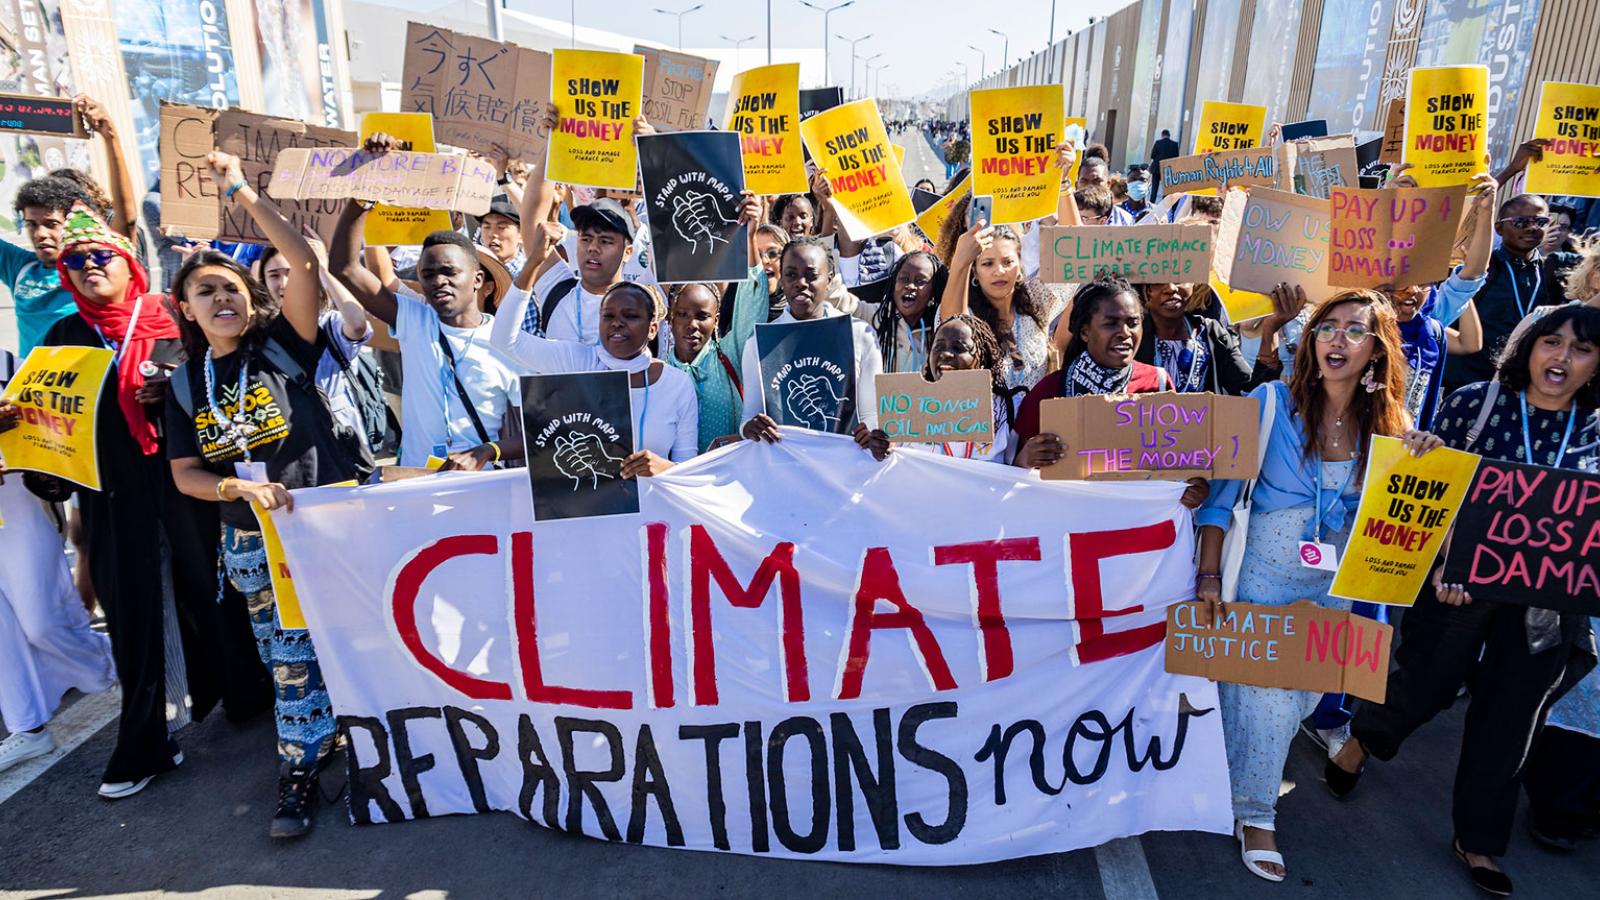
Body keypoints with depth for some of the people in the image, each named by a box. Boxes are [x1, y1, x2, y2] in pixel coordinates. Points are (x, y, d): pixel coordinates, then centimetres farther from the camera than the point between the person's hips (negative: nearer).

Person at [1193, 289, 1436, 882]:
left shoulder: (1389, 424, 0)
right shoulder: (1272, 402, -12)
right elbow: (1221, 490, -13)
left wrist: (1425, 458, -17)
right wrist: (1210, 574, -18)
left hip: (1336, 582, 4)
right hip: (1265, 571, -4)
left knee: (1309, 688, 15)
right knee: (1264, 689, 0)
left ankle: (1253, 770, 43)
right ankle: (1254, 813, 21)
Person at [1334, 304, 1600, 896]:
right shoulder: (1475, 403, -7)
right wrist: (1444, 562, -18)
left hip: (1545, 603, 3)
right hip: (1458, 581, -3)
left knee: (1508, 719, 14)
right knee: (1424, 683, 9)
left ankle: (1477, 840, 34)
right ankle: (1361, 743, 44)